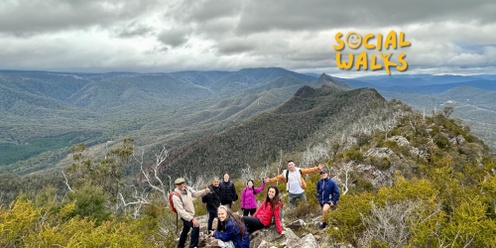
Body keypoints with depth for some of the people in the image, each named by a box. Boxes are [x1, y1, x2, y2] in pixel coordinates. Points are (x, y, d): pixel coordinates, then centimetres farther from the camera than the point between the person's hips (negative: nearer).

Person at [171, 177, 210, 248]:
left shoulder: (187, 189, -10)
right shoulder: (176, 196, -30)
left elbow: (194, 194, 11)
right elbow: (181, 211, -33)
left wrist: (204, 191, -4)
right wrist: (192, 219, -39)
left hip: (190, 214, 8)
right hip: (185, 215, -8)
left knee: (186, 229, 24)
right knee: (196, 226, -24)